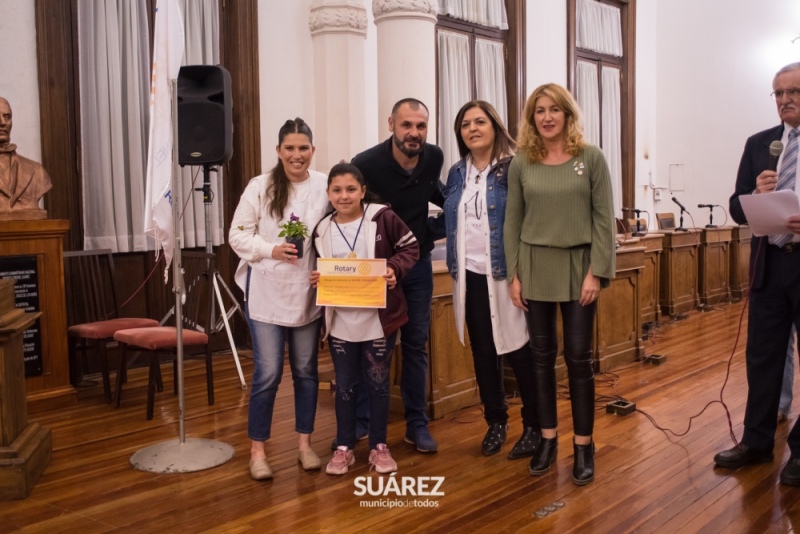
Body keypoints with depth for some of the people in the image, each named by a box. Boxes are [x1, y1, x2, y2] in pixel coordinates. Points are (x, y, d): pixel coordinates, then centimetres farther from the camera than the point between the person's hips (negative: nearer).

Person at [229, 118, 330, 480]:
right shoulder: (260, 187, -5)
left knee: (306, 370, 13)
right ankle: (257, 450, 16)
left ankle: (304, 443, 29)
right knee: (267, 373, -1)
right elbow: (238, 235, -3)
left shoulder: (325, 186, -1)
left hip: (308, 293, 3)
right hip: (266, 293, -2)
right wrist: (271, 250, -18)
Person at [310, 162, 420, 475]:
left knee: (378, 383, 10)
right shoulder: (322, 230, 2)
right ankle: (344, 447, 27)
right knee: (345, 385, 12)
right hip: (341, 322, 3)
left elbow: (410, 248, -1)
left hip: (379, 318, -2)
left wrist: (395, 268, -18)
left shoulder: (382, 217, -9)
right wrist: (317, 280, -7)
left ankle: (379, 446, 26)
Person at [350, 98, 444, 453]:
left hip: (418, 264, 4)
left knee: (415, 344, 9)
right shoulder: (366, 164, -21)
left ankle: (417, 423, 20)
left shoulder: (434, 157, -6)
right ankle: (358, 420, 20)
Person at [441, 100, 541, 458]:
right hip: (469, 276, 5)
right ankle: (496, 421, 28)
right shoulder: (457, 173, 11)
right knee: (482, 351, 12)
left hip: (505, 274, -5)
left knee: (519, 350, 1)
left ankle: (534, 426, 18)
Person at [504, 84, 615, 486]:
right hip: (535, 267, 2)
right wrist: (513, 274, -1)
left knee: (578, 358, 3)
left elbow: (603, 218, -3)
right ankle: (547, 438, 22)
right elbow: (512, 222, 4)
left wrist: (597, 272, -10)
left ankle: (583, 445, 16)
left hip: (578, 266, -1)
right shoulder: (521, 164, 3)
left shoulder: (591, 158, -1)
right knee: (542, 356, 9)